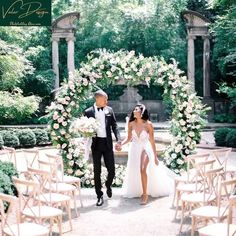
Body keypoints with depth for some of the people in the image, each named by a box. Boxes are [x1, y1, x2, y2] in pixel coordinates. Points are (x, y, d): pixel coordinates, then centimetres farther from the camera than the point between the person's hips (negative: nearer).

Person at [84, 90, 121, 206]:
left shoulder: (109, 110, 5)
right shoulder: (88, 112, -2)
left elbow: (114, 125, 4)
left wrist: (118, 140, -7)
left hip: (107, 143, 2)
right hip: (96, 144, -2)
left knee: (111, 170, 2)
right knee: (97, 171, 4)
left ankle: (108, 185, 34)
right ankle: (99, 196, 15)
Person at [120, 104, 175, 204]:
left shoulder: (148, 124, -18)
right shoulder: (131, 123, -10)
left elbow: (152, 141, -12)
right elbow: (129, 138, 1)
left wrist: (155, 157, -9)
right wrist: (121, 144, -18)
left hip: (145, 149, -4)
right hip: (134, 149, 4)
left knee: (143, 170, -21)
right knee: (134, 172, 13)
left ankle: (145, 194, -7)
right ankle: (136, 191, 36)